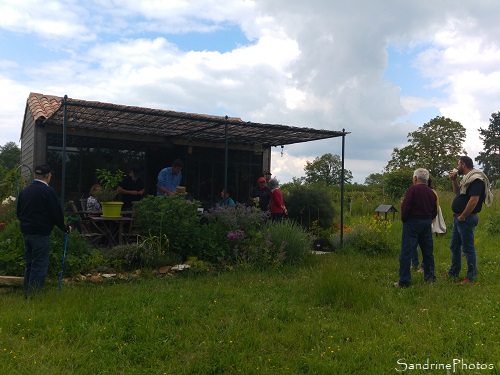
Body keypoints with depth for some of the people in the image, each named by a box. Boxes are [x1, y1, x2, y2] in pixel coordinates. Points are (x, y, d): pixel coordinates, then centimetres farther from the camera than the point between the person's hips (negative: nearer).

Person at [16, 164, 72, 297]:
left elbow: (18, 212, 17)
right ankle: (34, 294, -1)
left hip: (26, 232, 8)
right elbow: (56, 213, -14)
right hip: (41, 233, -8)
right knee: (40, 265, -2)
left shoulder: (25, 190, 9)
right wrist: (65, 228, 0)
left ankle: (27, 293, 24)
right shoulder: (47, 191, -14)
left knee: (29, 263, 17)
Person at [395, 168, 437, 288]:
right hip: (427, 223, 7)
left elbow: (405, 206, -18)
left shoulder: (413, 189, -12)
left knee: (406, 252, -4)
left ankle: (404, 281, -5)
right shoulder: (431, 192, 9)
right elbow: (434, 212, 12)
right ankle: (429, 277, 26)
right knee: (428, 251, 17)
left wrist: (403, 219, -3)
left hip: (412, 223, -7)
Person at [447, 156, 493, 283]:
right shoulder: (468, 178, 14)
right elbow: (458, 193, 27)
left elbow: (474, 200, -26)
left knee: (468, 248, -1)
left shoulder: (476, 179, -17)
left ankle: (471, 276, 10)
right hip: (458, 218, 10)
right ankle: (454, 273, 27)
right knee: (454, 246, 16)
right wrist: (454, 180, 12)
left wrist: (462, 217, -20)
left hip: (466, 219, -10)